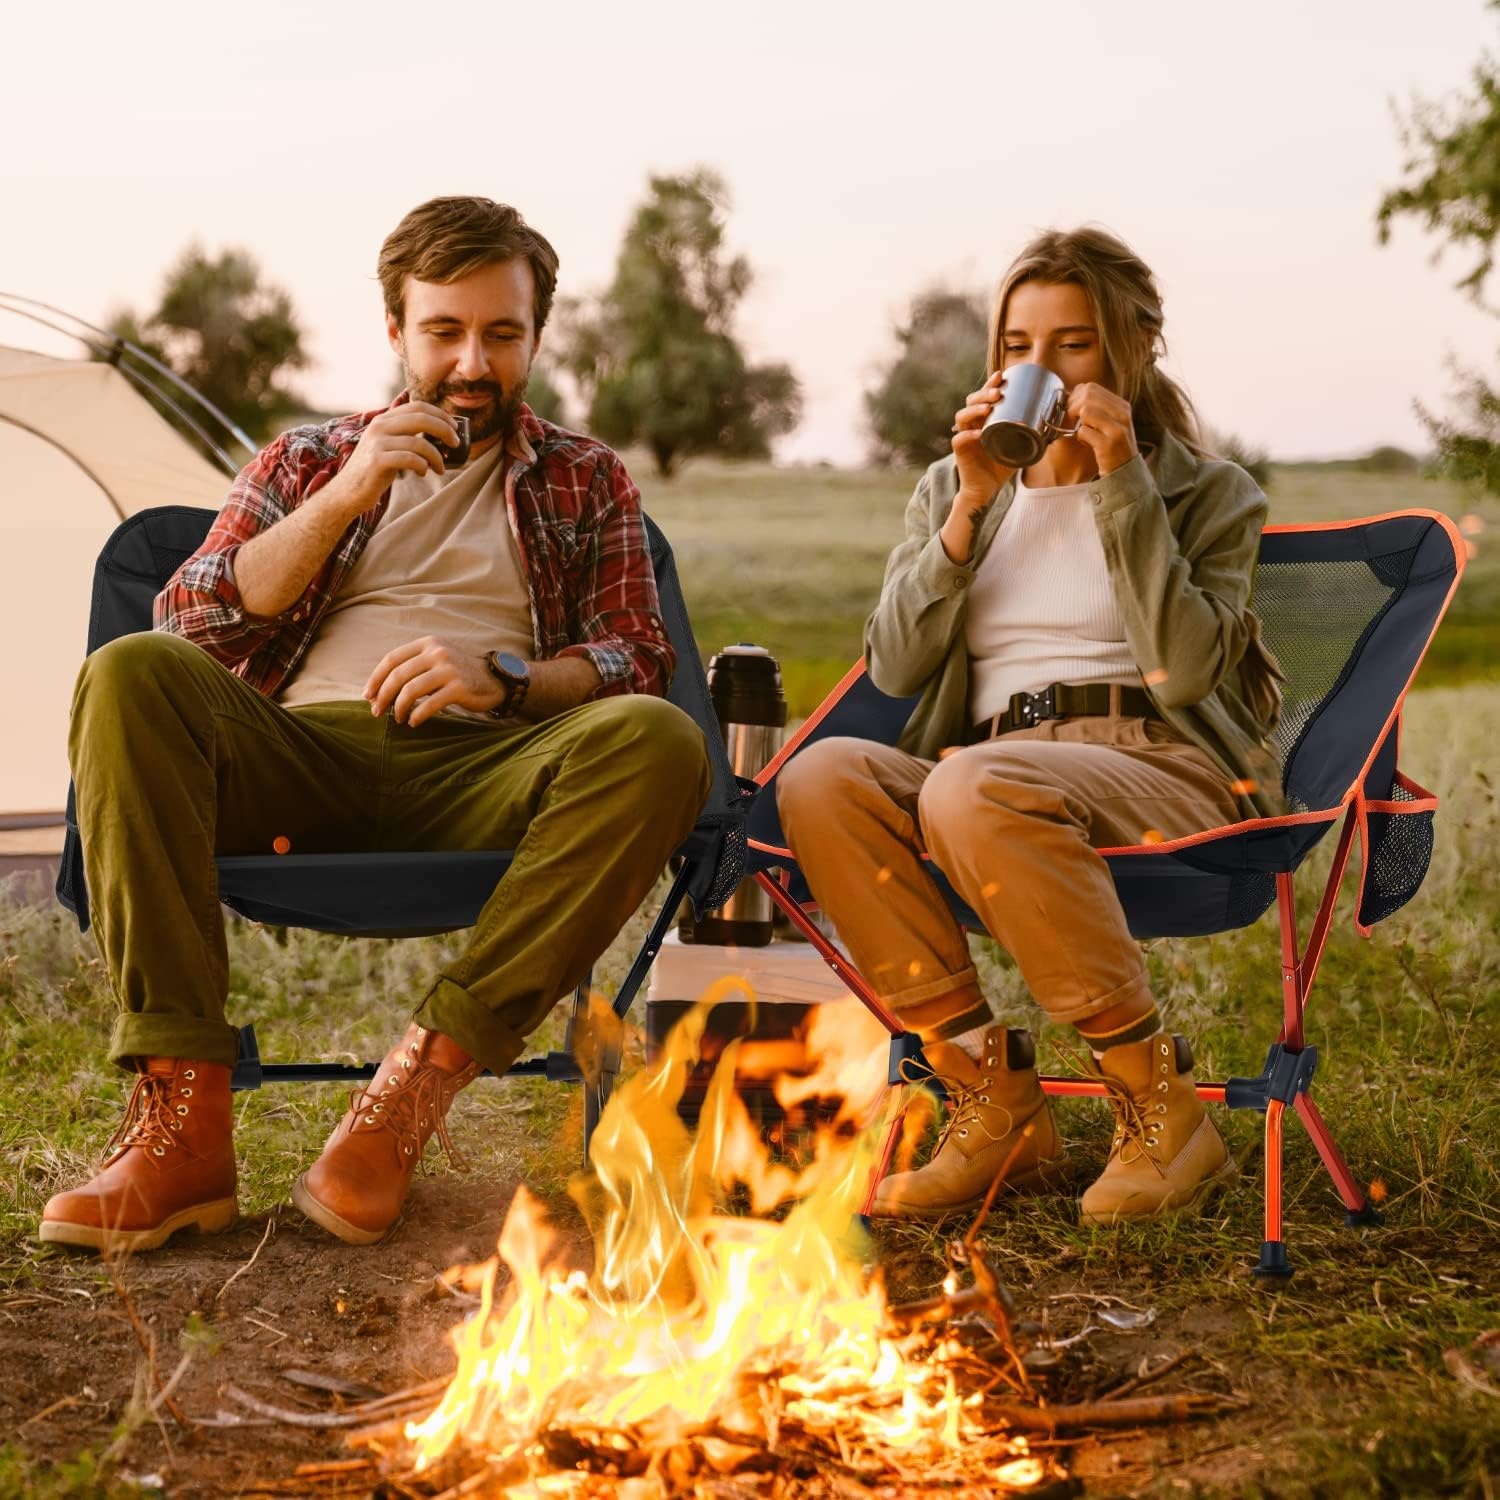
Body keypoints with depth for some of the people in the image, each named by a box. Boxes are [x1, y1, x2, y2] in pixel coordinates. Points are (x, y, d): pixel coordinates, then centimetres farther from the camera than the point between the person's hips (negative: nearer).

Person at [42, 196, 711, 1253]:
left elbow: (639, 661, 11)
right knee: (131, 676, -30)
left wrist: (502, 676, -9)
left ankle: (421, 1084, -30)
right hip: (302, 758, 1)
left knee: (660, 744, -33)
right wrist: (342, 500, -2)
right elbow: (190, 623, 10)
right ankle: (182, 1114, -34)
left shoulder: (586, 481, 23)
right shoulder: (307, 461, 25)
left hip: (481, 778, -1)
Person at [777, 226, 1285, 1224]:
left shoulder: (1210, 496, 11)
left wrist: (1122, 486, -9)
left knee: (972, 787, -37)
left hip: (1167, 774, -4)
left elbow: (1183, 666, -9)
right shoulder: (952, 491, 20)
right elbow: (895, 670, 5)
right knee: (821, 775, -28)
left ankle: (1159, 1101, -23)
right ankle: (994, 1097, -21)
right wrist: (971, 507, -2)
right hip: (995, 763, 4)